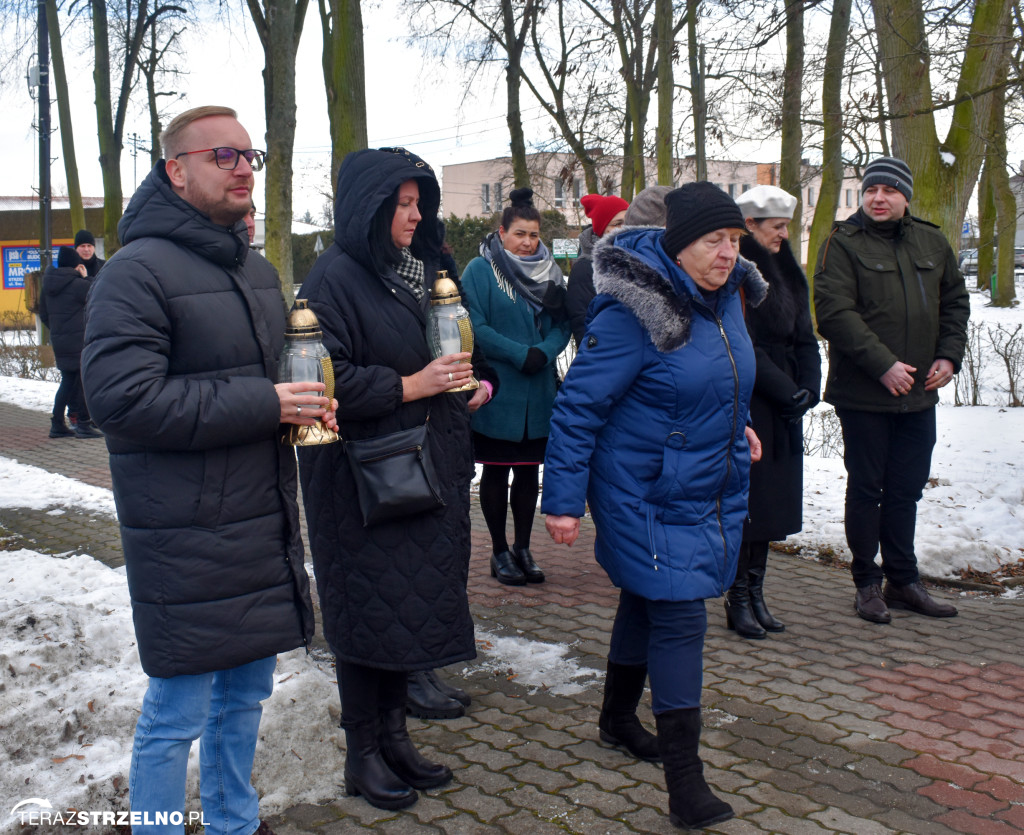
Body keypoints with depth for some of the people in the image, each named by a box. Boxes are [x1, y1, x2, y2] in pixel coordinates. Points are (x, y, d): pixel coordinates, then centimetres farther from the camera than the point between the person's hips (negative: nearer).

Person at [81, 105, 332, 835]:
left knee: (246, 695, 19)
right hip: (185, 538, -8)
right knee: (176, 716, 2)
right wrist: (265, 405, -21)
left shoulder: (257, 269, 15)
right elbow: (122, 397, -22)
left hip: (265, 523, 8)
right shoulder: (139, 270, -12)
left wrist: (308, 403, 5)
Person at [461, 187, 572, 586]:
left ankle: (523, 548, 24)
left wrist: (544, 352, -16)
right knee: (496, 472, 6)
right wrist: (520, 355, -19)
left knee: (529, 471, 11)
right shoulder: (479, 270, -6)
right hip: (496, 393, -4)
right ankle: (499, 552, 17)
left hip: (539, 393, 5)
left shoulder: (549, 272, 9)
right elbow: (476, 328, -14)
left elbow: (562, 324, 4)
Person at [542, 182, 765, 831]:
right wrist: (563, 500, -20)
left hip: (711, 489, 8)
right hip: (648, 496, -8)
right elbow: (578, 405, -21)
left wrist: (732, 425, 17)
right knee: (679, 618, -9)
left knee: (648, 600, 22)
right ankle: (685, 781, 0)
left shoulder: (725, 295, 3)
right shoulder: (635, 310, -22)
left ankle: (619, 716, 42)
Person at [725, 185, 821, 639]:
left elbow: (804, 336, 13)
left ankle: (755, 593, 19)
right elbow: (743, 346, -17)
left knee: (772, 498, 10)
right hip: (745, 405, -8)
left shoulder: (785, 273, 14)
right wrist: (788, 392, -14)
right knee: (745, 499, -3)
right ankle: (738, 600, 8)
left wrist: (809, 387, -1)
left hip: (781, 408, 8)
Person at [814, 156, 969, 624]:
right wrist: (883, 364, -21)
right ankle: (867, 584, 18)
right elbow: (834, 312, -16)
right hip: (863, 393, -5)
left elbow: (955, 301, 17)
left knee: (906, 490, 13)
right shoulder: (843, 243, -7)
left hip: (919, 393, 5)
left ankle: (903, 582, 26)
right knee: (866, 489, 5)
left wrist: (949, 355, 2)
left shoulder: (932, 242, 10)